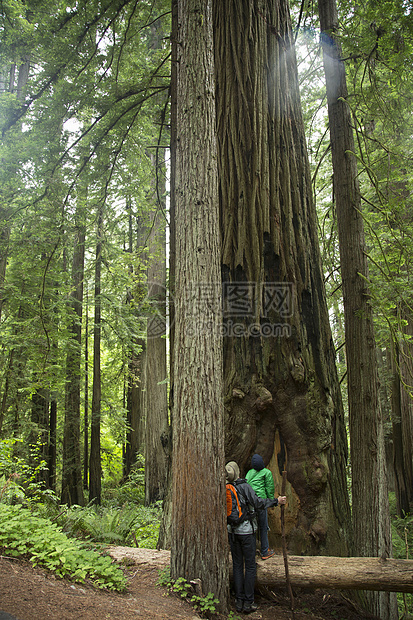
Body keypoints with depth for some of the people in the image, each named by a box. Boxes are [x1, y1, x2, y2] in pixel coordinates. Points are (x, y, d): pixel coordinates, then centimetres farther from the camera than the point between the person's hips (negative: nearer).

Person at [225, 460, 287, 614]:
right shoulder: (244, 486, -15)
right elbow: (258, 503, -17)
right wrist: (276, 501, -8)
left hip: (232, 531, 5)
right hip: (246, 531, -4)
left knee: (237, 565, 12)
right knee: (250, 566, 5)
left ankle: (239, 601, 16)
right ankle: (248, 603, 8)